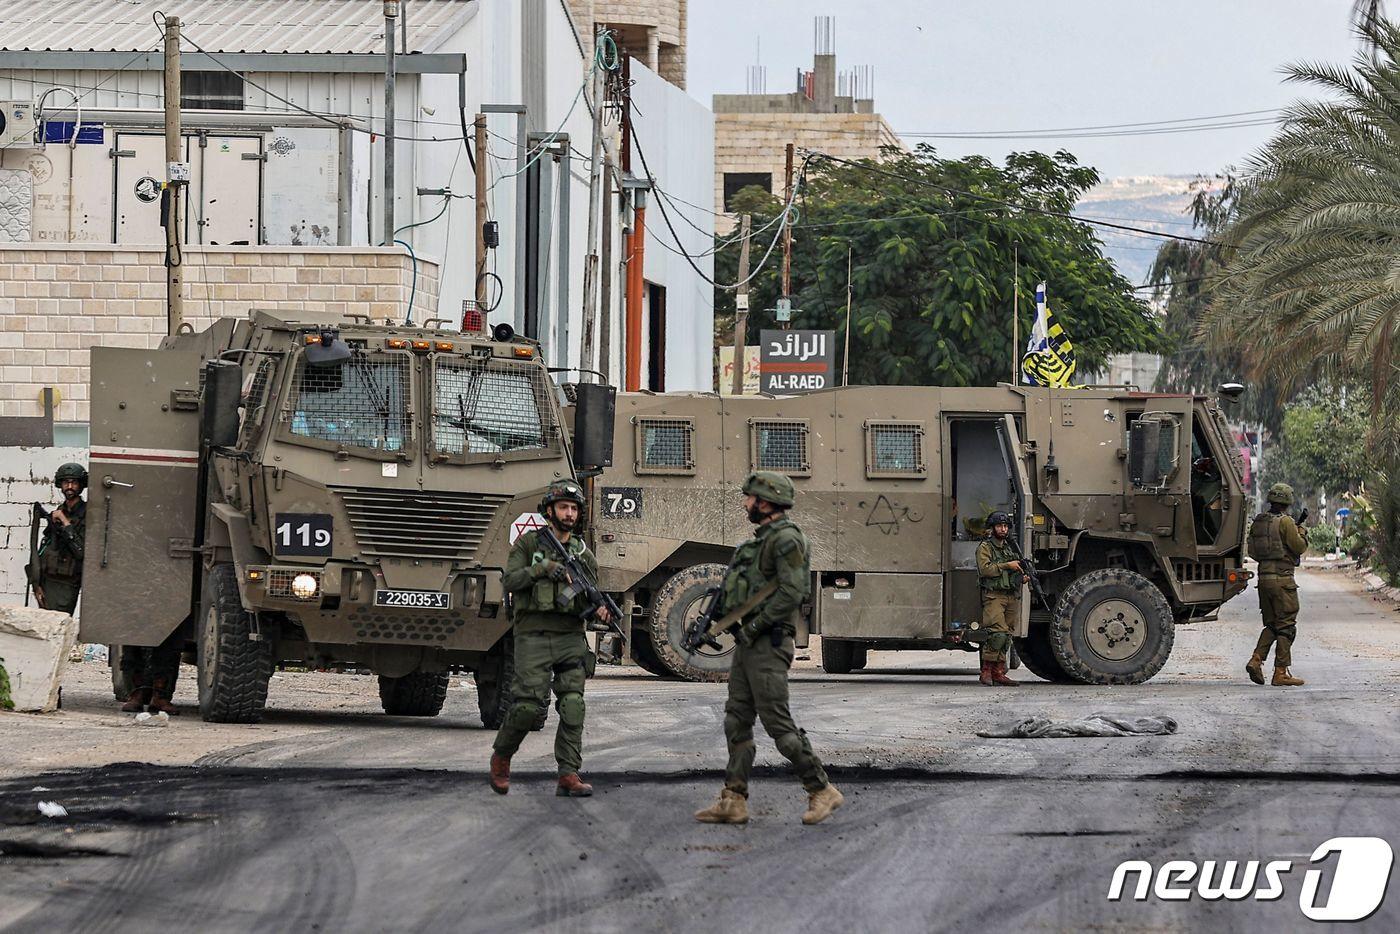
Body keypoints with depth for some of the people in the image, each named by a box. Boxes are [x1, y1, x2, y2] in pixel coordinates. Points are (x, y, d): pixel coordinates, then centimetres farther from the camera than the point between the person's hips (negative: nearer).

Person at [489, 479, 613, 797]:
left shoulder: (584, 554, 14)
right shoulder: (528, 543, 5)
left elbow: (588, 600, 17)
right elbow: (509, 580, -6)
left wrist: (599, 611, -6)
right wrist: (543, 568, -18)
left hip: (570, 636, 3)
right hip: (533, 635, -3)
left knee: (573, 705, -8)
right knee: (529, 705, -11)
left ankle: (569, 776, -8)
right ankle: (501, 757, 14)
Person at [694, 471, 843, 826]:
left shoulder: (787, 540, -13)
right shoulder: (761, 540, 18)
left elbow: (791, 593, -22)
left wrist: (753, 626, -19)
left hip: (768, 643, -10)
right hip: (747, 643, 10)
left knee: (777, 722, -11)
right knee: (737, 720, 7)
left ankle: (822, 791, -5)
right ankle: (733, 801, 7)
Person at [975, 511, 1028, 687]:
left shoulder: (1010, 547, 22)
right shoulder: (985, 547, 1)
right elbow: (985, 569, -14)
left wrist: (1022, 577, 12)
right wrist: (1007, 566, -15)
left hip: (1012, 597, 7)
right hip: (994, 595, -7)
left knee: (1007, 635, 4)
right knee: (998, 633, -19)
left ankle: (999, 672, 6)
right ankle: (986, 671, -14)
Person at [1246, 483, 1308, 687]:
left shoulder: (1258, 522, 10)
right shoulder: (1285, 521, -11)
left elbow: (1252, 551, 15)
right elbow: (1299, 547, -11)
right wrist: (1302, 534, 7)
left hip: (1263, 577, 7)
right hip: (1282, 578, -7)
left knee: (1272, 624, 18)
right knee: (1286, 626, -1)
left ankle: (1256, 660, 1)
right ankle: (1281, 673, -2)